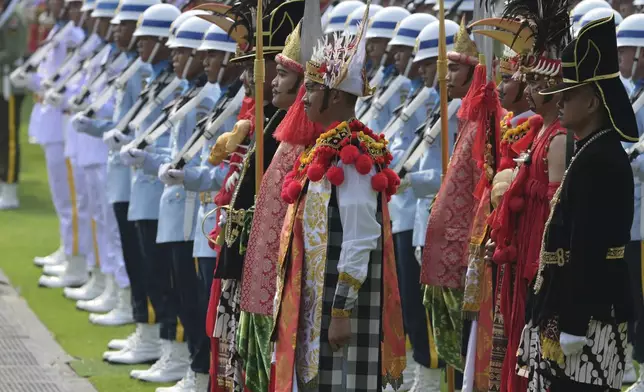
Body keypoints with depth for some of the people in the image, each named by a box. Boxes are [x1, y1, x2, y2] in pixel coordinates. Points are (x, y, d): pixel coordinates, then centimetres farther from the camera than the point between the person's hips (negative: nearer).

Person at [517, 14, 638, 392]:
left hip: (586, 317, -10)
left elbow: (587, 251, -21)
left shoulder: (596, 161, -17)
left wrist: (571, 327, -20)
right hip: (590, 311, 10)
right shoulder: (602, 153, 15)